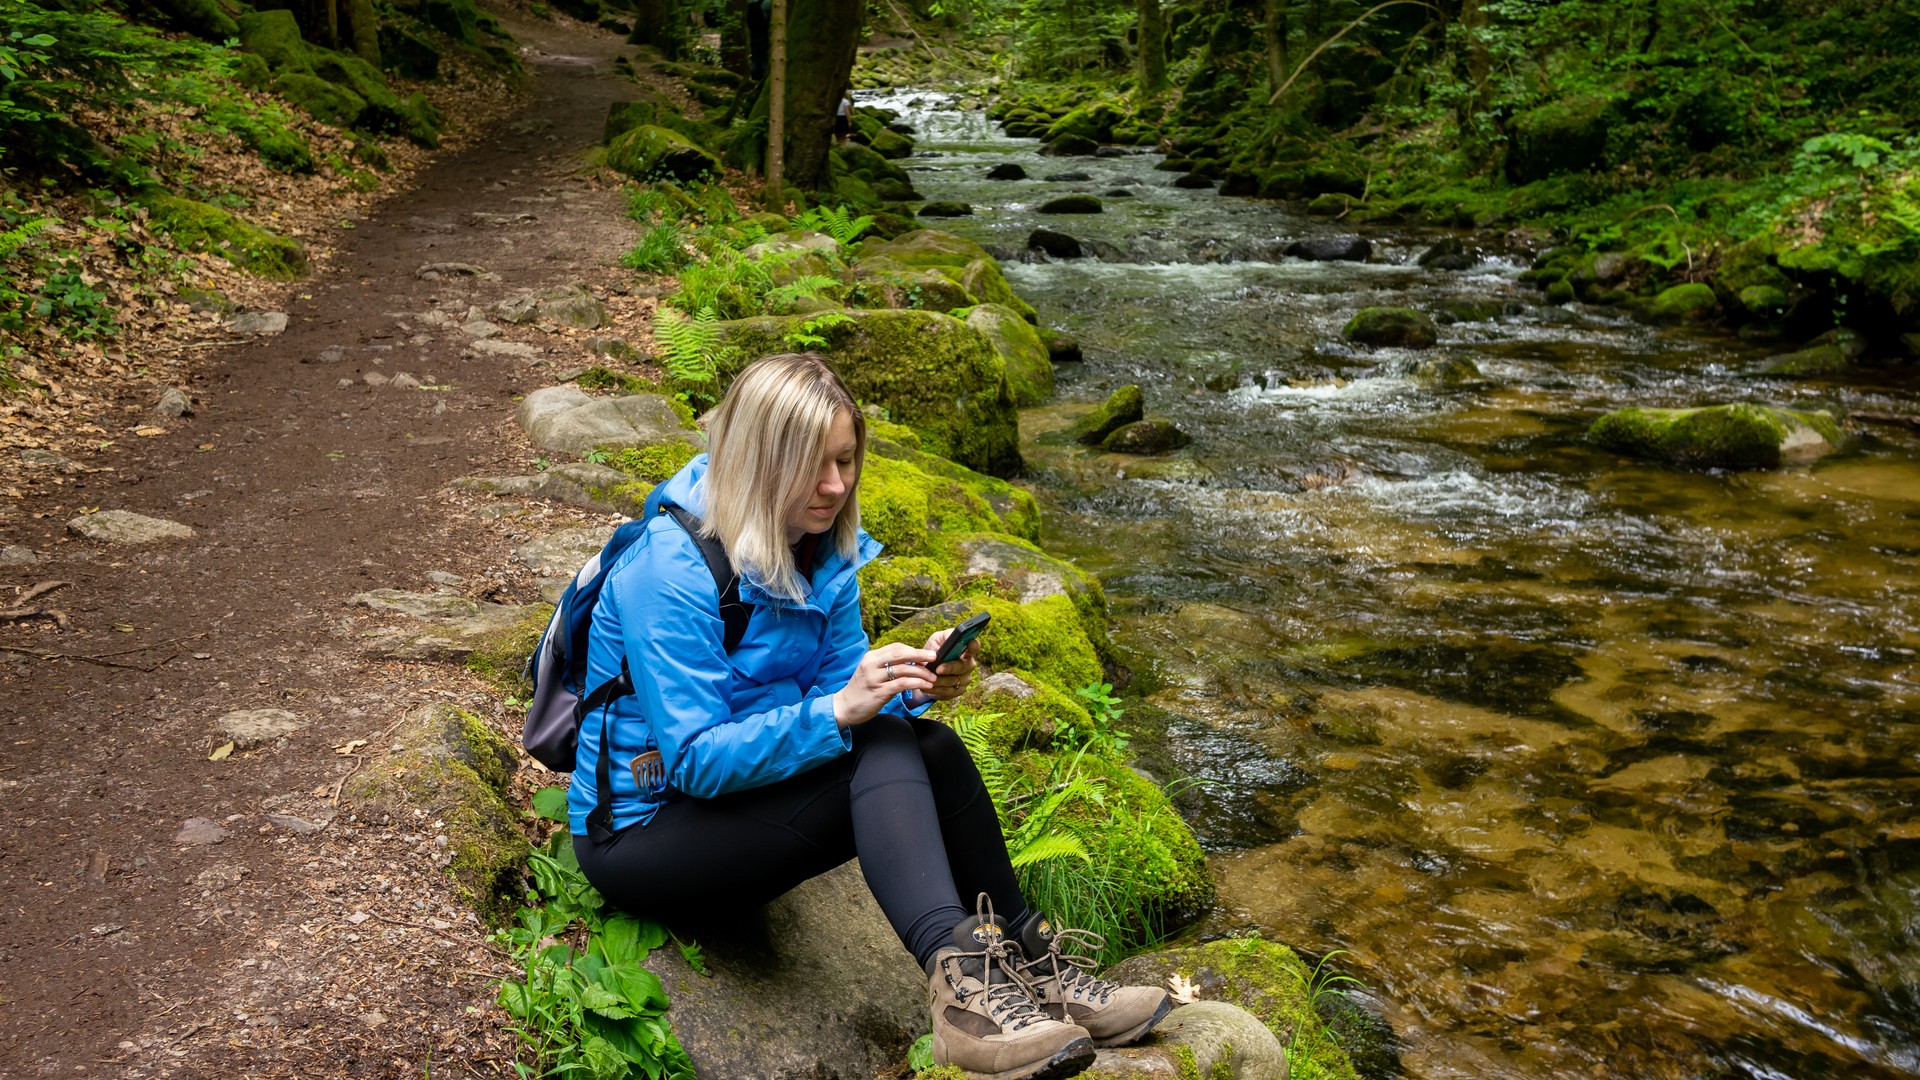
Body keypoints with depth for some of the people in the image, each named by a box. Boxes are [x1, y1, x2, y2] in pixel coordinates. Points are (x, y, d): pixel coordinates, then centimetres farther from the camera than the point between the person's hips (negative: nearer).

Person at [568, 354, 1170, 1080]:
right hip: (640, 838, -7)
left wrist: (913, 685, -19)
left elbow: (840, 696, 2)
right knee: (885, 752, -28)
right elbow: (696, 760, -25)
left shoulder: (824, 550, 0)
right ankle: (959, 980, -39)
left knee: (927, 746, -18)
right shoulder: (671, 571, -23)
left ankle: (1028, 963, -14)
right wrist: (837, 709, -35)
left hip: (741, 798, 7)